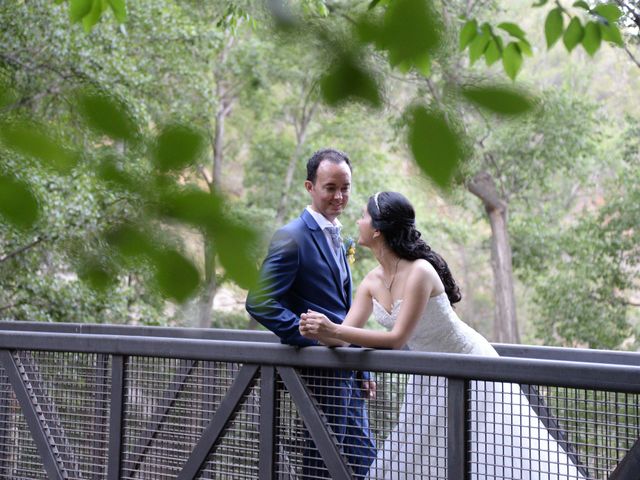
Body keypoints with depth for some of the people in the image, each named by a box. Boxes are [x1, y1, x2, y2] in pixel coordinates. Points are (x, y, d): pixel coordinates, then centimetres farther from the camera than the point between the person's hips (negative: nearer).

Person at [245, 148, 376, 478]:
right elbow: (260, 303, -21)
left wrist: (361, 370, 19)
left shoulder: (335, 236, 16)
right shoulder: (292, 237, -13)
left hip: (346, 372, 9)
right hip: (318, 372, -9)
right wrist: (315, 339, -22)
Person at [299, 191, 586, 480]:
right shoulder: (372, 282, -6)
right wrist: (319, 331, -29)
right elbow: (345, 334, -7)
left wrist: (334, 330, -36)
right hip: (431, 378, 8)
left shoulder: (420, 272, -29)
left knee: (494, 455, -1)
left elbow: (397, 339, -31)